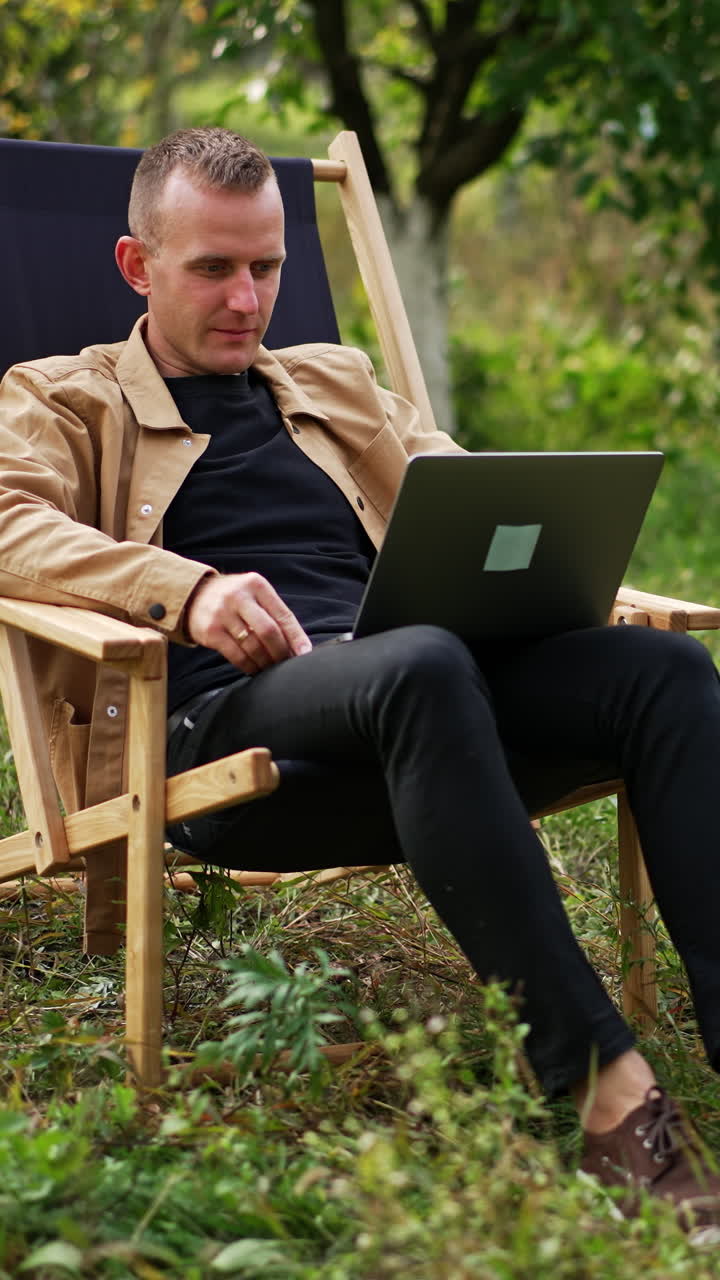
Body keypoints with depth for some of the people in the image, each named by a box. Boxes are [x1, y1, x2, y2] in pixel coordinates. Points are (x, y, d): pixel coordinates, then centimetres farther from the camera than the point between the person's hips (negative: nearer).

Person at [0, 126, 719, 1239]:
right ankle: (604, 1089, -43)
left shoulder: (337, 386, 34)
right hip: (219, 721, -5)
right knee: (423, 666, -39)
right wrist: (185, 588, -21)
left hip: (409, 699, 5)